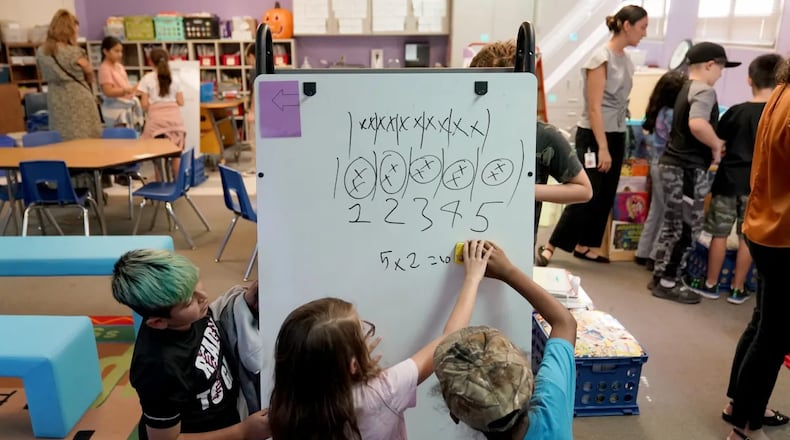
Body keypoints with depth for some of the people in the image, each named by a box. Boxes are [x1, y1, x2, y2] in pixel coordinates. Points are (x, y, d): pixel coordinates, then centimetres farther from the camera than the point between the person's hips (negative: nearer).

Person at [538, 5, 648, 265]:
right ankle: (551, 246, 4)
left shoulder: (627, 61, 10)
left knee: (605, 197, 10)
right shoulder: (602, 58, -13)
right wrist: (602, 148, -19)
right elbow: (594, 108, -17)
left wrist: (614, 145, 8)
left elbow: (620, 103, 12)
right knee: (586, 196, -7)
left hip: (616, 136, 8)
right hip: (593, 136, -8)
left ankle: (583, 246, 22)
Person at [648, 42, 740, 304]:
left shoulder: (686, 89, 15)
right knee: (687, 228, 0)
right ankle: (668, 283, 8)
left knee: (673, 226, 15)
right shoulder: (705, 91, -14)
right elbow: (697, 125, -32)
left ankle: (660, 277, 22)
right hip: (688, 169, -9)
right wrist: (717, 145, -17)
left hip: (674, 164, 9)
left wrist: (713, 142, 11)